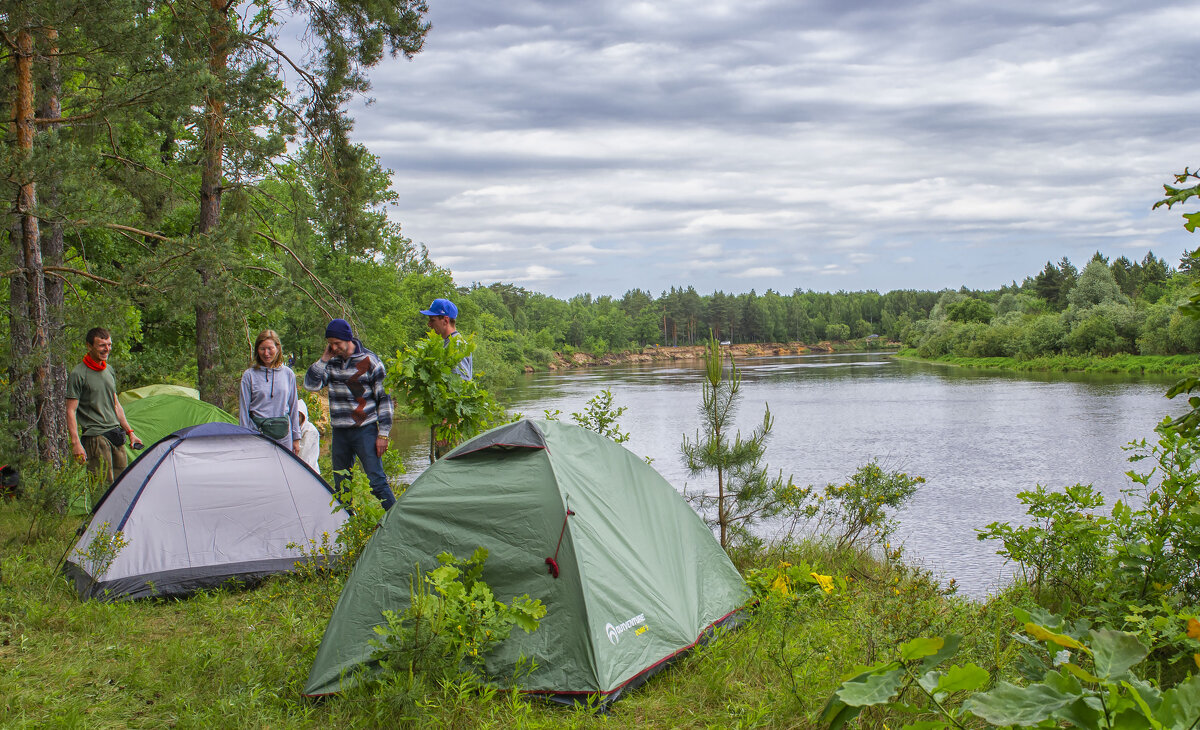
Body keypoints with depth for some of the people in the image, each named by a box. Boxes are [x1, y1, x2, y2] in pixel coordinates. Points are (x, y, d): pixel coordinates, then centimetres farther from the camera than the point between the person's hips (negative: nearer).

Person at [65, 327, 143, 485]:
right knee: (104, 485, -12)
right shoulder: (78, 374, -8)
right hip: (95, 436, -7)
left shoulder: (109, 369, 15)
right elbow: (71, 411, -10)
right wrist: (75, 442, -18)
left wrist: (129, 431, 19)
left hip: (116, 434, 7)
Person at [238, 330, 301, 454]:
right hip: (258, 432, -2)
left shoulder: (288, 374, 8)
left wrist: (296, 438, 13)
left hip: (283, 434, 2)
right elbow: (243, 409, 3)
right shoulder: (249, 375, 1)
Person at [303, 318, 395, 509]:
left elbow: (384, 398, -4)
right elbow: (311, 385, -2)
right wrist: (324, 359, -8)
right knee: (341, 485, 11)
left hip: (365, 430, -5)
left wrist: (383, 434, -9)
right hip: (339, 433, 5)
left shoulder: (369, 361, -7)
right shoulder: (331, 362, 6)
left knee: (377, 482, -9)